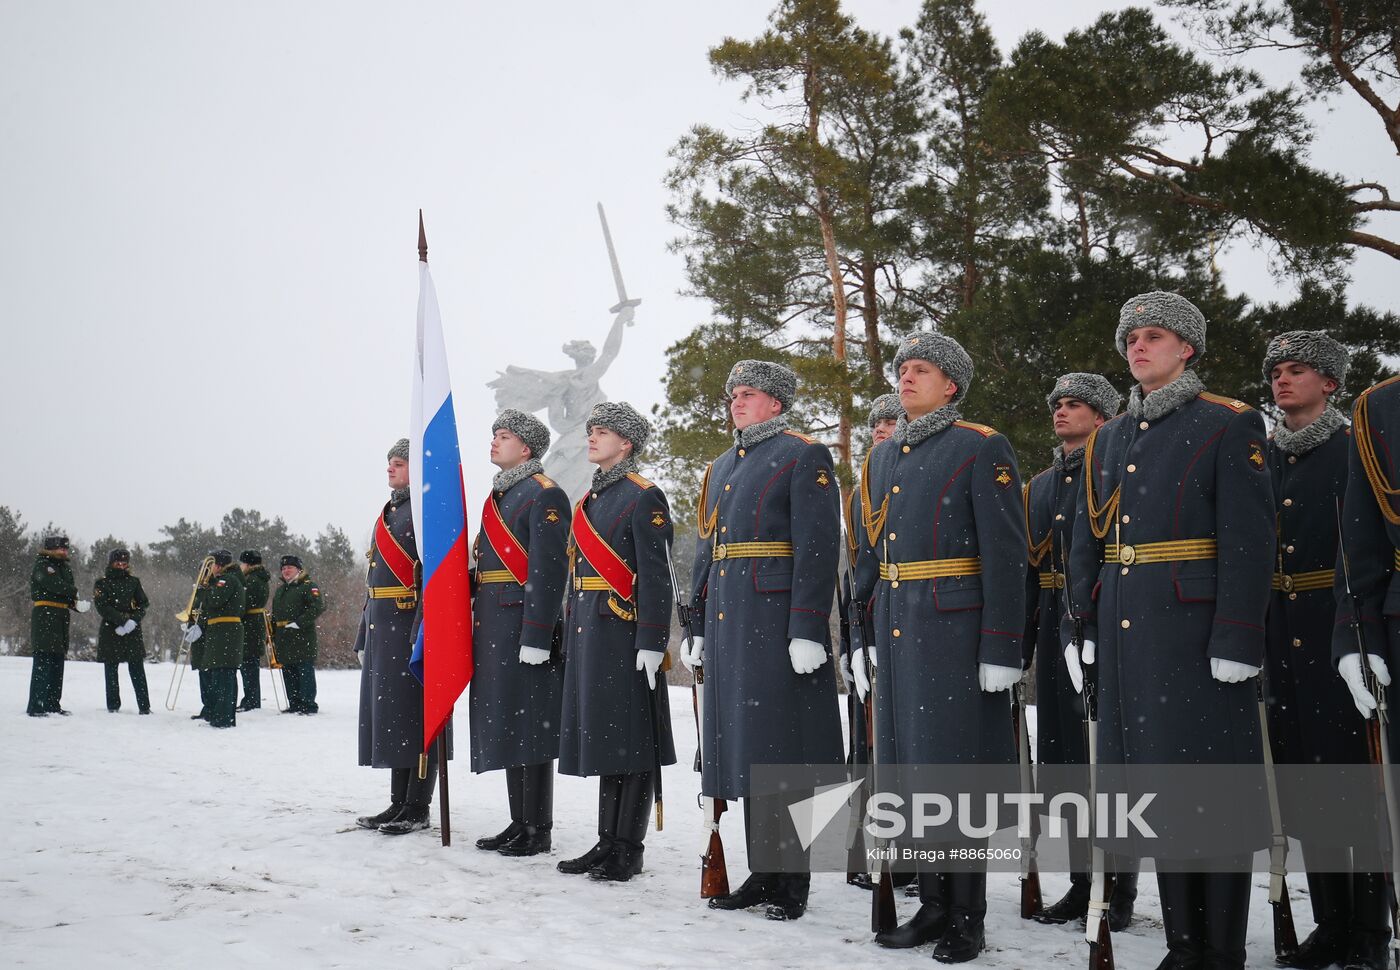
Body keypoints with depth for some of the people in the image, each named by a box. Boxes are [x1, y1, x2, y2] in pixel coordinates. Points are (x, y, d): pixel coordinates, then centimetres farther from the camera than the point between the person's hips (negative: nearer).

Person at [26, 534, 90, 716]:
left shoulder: (65, 568, 19)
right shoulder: (42, 565, -6)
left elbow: (70, 597, 16)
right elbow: (56, 586, -21)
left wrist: (79, 604, -6)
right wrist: (73, 592, -4)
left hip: (61, 619, 8)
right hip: (44, 616, -8)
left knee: (58, 662, 10)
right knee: (43, 662, -12)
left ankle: (53, 705, 16)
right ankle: (35, 707, -12)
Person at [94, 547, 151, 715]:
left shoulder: (134, 582, 13)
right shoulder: (101, 584, 5)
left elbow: (144, 604, 7)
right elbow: (103, 607, -7)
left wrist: (133, 621, -10)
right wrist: (123, 621, -16)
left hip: (133, 632, 1)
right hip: (110, 631, -1)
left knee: (137, 669, -4)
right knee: (111, 670, 3)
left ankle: (144, 706, -5)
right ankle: (113, 705, 12)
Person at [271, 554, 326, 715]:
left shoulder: (308, 586, -4)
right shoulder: (280, 590, 22)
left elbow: (318, 606, -17)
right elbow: (274, 614, 29)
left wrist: (299, 623, -21)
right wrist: (271, 634, 17)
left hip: (302, 637, -8)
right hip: (283, 639, 8)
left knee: (305, 671, -7)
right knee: (288, 673, 9)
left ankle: (309, 704, -4)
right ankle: (294, 705, 16)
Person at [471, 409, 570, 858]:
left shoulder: (544, 495, -9)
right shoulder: (497, 496, 20)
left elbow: (548, 572, -17)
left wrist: (535, 637, -22)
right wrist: (478, 627, 19)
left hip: (525, 624, -9)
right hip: (493, 629, 9)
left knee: (530, 726, -5)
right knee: (505, 725, 12)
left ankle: (538, 830, 2)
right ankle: (519, 824, 20)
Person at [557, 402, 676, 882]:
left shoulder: (644, 497, -7)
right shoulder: (589, 499, 18)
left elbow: (655, 577, -13)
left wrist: (651, 643, -19)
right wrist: (571, 636, 19)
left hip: (623, 633, -8)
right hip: (588, 634, 8)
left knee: (630, 739, -2)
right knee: (602, 736, 11)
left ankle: (629, 850, 4)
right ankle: (607, 844, 18)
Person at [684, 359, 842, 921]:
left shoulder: (804, 458, -4)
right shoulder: (721, 468, 20)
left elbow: (818, 549, -13)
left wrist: (807, 631, -19)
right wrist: (698, 628, 17)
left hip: (776, 620, -8)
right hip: (728, 623, 8)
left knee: (783, 746, -4)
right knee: (744, 746, 10)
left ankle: (793, 880, 6)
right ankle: (762, 873, 19)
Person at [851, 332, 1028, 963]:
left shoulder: (981, 448, -5)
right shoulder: (881, 456, 15)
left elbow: (1006, 555, -11)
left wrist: (1001, 650, -15)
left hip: (955, 632, -6)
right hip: (895, 632, 7)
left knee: (958, 766, -1)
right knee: (910, 765, 10)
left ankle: (967, 919, 11)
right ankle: (933, 906, 22)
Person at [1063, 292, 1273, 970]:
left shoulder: (1229, 425, -3)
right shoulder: (1108, 439, 16)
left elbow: (1249, 540, -10)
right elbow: (1086, 543, 17)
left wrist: (1236, 641, -16)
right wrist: (1080, 627, 10)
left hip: (1195, 632, -6)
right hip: (1126, 636, 6)